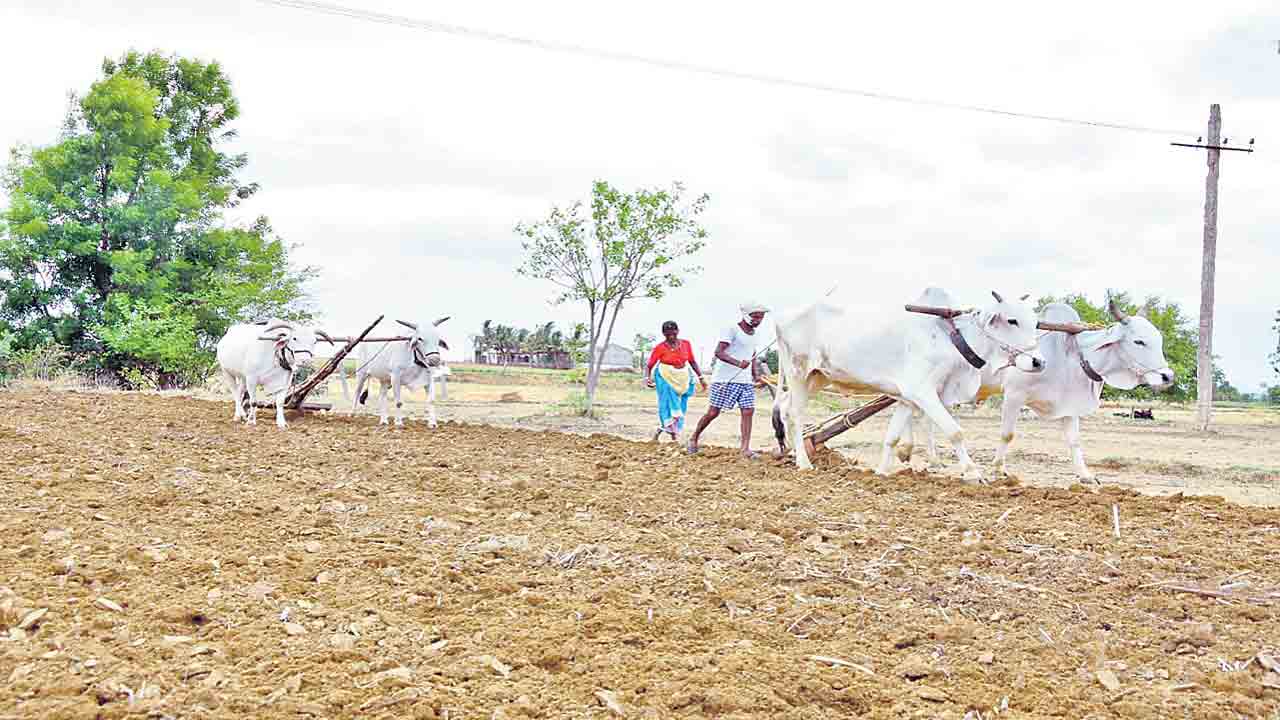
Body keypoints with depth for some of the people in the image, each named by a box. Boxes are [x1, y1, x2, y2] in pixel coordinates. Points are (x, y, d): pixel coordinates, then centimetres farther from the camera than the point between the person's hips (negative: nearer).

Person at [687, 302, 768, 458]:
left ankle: (745, 449, -5)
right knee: (713, 412, -2)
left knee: (748, 412, -7)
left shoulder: (754, 335, 16)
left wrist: (756, 375, 10)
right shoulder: (732, 330, -9)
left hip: (746, 381, 7)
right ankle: (694, 438, 18)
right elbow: (718, 352, -18)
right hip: (725, 379, -7)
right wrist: (738, 363, -33)